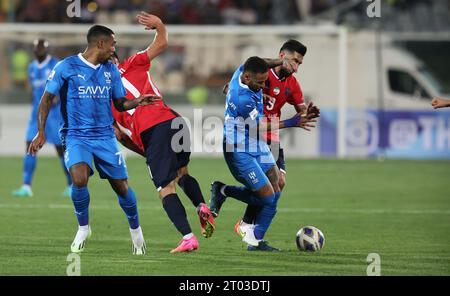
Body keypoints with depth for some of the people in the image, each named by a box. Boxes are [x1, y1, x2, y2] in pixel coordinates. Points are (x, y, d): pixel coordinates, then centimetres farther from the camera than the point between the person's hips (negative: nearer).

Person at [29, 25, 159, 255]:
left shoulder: (111, 70, 9)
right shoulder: (66, 67, -5)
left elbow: (119, 104, 15)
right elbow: (47, 99, -1)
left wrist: (137, 102, -6)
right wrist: (40, 132, -9)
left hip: (105, 136, 4)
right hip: (76, 136, -4)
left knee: (121, 186, 1)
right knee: (79, 179, -27)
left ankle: (135, 229, 28)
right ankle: (83, 227, -2)